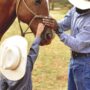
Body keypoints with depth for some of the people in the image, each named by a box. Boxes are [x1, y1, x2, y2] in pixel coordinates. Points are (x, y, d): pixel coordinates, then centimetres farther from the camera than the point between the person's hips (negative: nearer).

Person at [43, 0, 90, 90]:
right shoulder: (75, 9, -4)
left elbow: (78, 45, -28)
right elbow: (63, 24, 3)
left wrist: (58, 30, -33)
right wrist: (53, 25, -19)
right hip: (74, 59, 9)